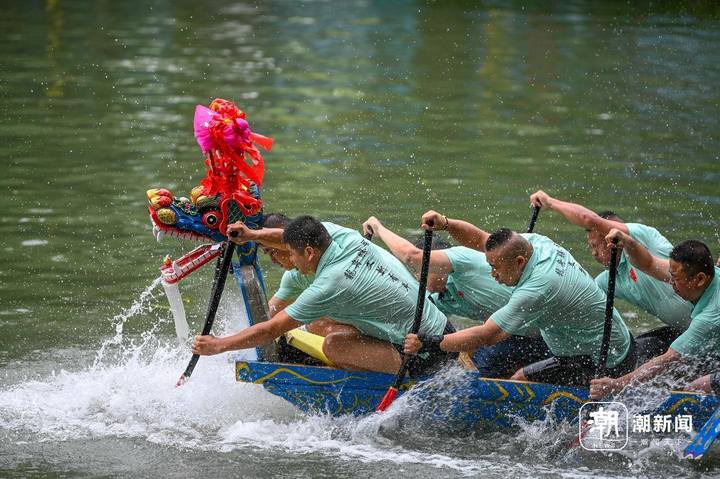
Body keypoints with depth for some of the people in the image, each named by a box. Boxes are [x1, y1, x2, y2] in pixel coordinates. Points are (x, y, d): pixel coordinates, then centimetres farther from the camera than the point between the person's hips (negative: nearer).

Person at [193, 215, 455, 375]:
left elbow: (271, 330, -14)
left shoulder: (329, 286, -21)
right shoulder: (353, 240, -1)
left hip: (424, 357, -8)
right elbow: (301, 239, 18)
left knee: (333, 345, -18)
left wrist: (218, 345, -5)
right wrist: (254, 235, 7)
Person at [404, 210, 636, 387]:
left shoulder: (537, 289, -31)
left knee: (520, 381, -13)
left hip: (604, 366, -10)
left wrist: (427, 343, -26)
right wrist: (445, 223, -14)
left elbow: (486, 336, -30)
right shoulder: (535, 242, -5)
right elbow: (480, 239, 5)